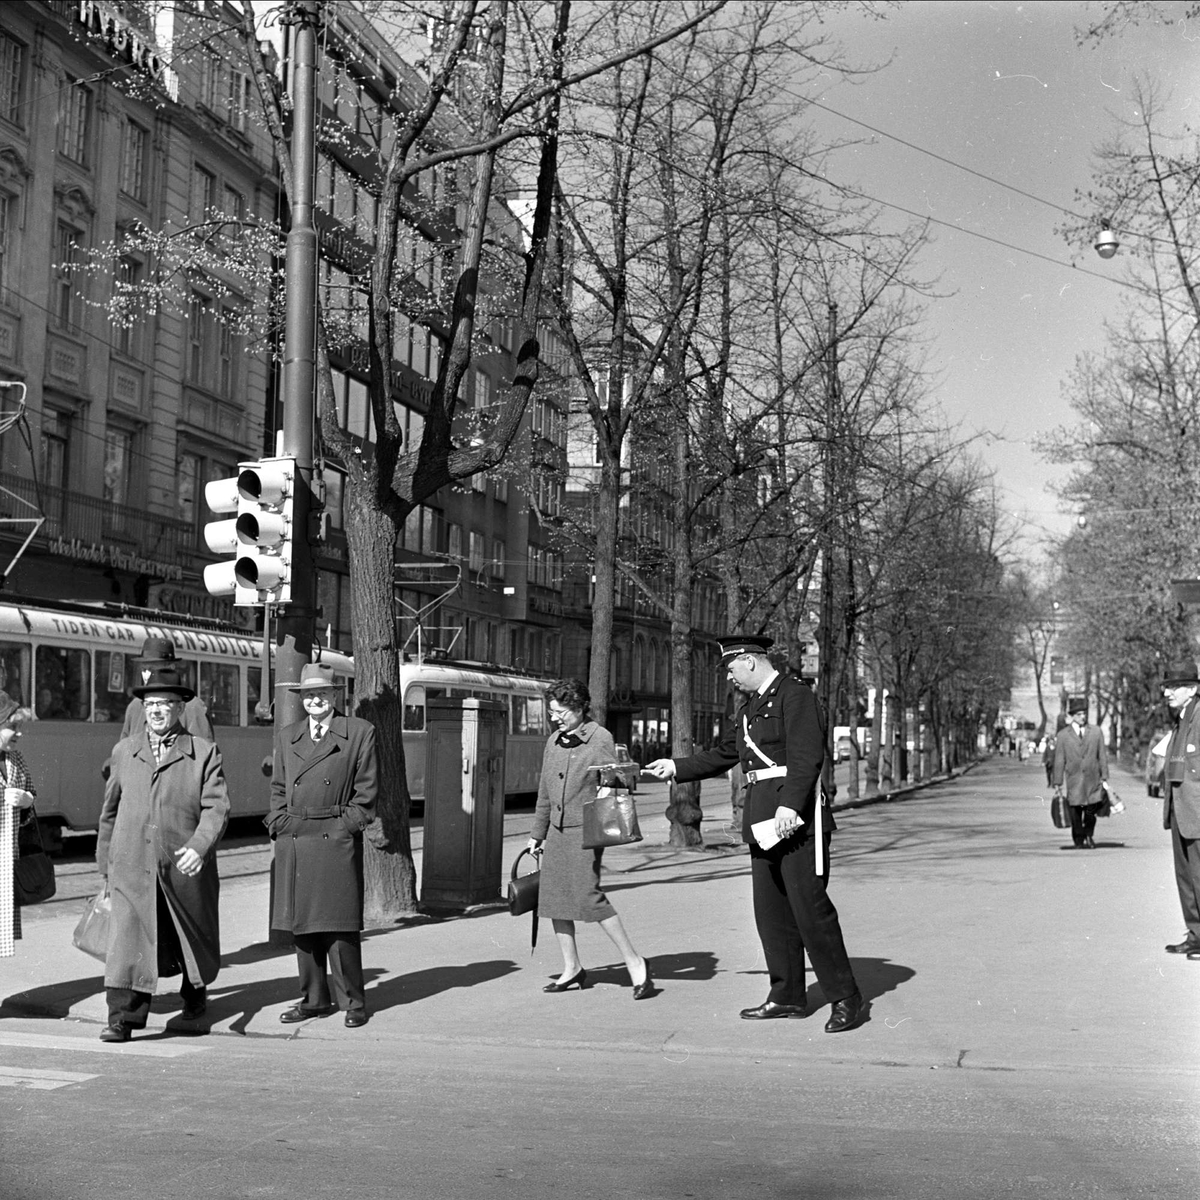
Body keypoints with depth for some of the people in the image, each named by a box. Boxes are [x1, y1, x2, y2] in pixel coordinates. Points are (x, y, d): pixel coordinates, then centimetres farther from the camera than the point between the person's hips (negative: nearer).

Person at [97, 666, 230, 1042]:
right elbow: (110, 810, 18)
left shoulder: (204, 753, 0)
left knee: (194, 938, 16)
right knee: (127, 938, -13)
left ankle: (195, 989, 43)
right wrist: (105, 863, 21)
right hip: (132, 868, 1)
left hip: (186, 867, -1)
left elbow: (216, 806, -8)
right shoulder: (124, 751, 9)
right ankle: (122, 1018, -11)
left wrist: (199, 846, -24)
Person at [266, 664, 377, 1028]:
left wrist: (348, 826, -6)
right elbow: (278, 788, 19)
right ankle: (314, 999, 18)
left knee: (340, 924, -4)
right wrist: (279, 824, 6)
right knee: (302, 924, 8)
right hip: (293, 843, 4)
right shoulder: (287, 737, 15)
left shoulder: (360, 732, 3)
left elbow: (366, 790, 2)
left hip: (337, 841, -4)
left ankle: (352, 1002, 6)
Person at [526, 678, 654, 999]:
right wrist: (537, 833, 23)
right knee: (553, 898, 6)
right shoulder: (553, 742, 11)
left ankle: (633, 961, -4)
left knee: (588, 896, -14)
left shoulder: (600, 738, -7)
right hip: (556, 830, 7)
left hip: (585, 831, -7)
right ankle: (572, 969, 17)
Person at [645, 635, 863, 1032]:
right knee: (770, 910, 10)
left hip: (797, 817, -9)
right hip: (763, 819, 9)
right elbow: (722, 755, 26)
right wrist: (676, 767, 22)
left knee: (810, 906, -8)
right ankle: (787, 996, 19)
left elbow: (806, 757, -19)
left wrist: (790, 805, -28)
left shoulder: (795, 695, -9)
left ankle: (846, 1000, -1)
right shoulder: (749, 708, 19)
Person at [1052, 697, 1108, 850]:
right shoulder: (1063, 735, 4)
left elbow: (1102, 756, 9)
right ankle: (1079, 840, 13)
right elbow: (1059, 761, 3)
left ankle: (1088, 835, 24)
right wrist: (1057, 783, -1)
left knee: (1091, 811, 0)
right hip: (1074, 782, -1)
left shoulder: (1096, 732, 9)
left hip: (1092, 780, 1)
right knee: (1076, 813, 0)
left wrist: (1104, 778, 4)